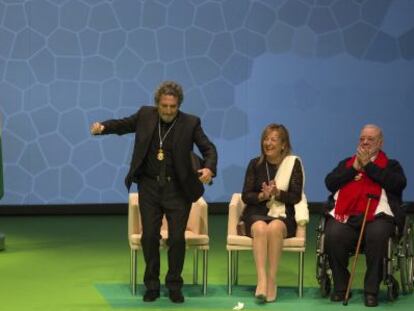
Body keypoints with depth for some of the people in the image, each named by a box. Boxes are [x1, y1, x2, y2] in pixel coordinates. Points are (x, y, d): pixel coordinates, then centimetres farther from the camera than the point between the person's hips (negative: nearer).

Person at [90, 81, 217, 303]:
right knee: (149, 236, 3)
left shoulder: (190, 123, -7)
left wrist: (209, 168, -29)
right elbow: (122, 125, 13)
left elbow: (209, 149, -8)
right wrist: (102, 127, -7)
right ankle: (151, 285, 17)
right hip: (149, 187, 2)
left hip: (177, 189, -2)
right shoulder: (145, 115, -1)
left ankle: (174, 285, 16)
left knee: (177, 238, -1)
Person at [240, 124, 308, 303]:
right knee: (260, 228, -34)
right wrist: (262, 195, -17)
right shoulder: (255, 164, 9)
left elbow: (296, 197, -1)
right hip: (257, 213, 1)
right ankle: (262, 279, -42)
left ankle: (272, 279, -31)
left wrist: (278, 193, -20)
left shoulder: (294, 163, 5)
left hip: (283, 215, -1)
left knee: (275, 227, -36)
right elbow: (245, 196, 4)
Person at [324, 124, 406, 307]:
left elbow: (398, 184, -2)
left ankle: (371, 290, -23)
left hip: (377, 216, -2)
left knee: (377, 236, -36)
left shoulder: (391, 165, 21)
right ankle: (340, 287, -13)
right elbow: (329, 183, 13)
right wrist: (354, 168, 3)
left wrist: (368, 165, 0)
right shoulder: (346, 163, 29)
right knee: (332, 236, -30)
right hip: (346, 216, 2)